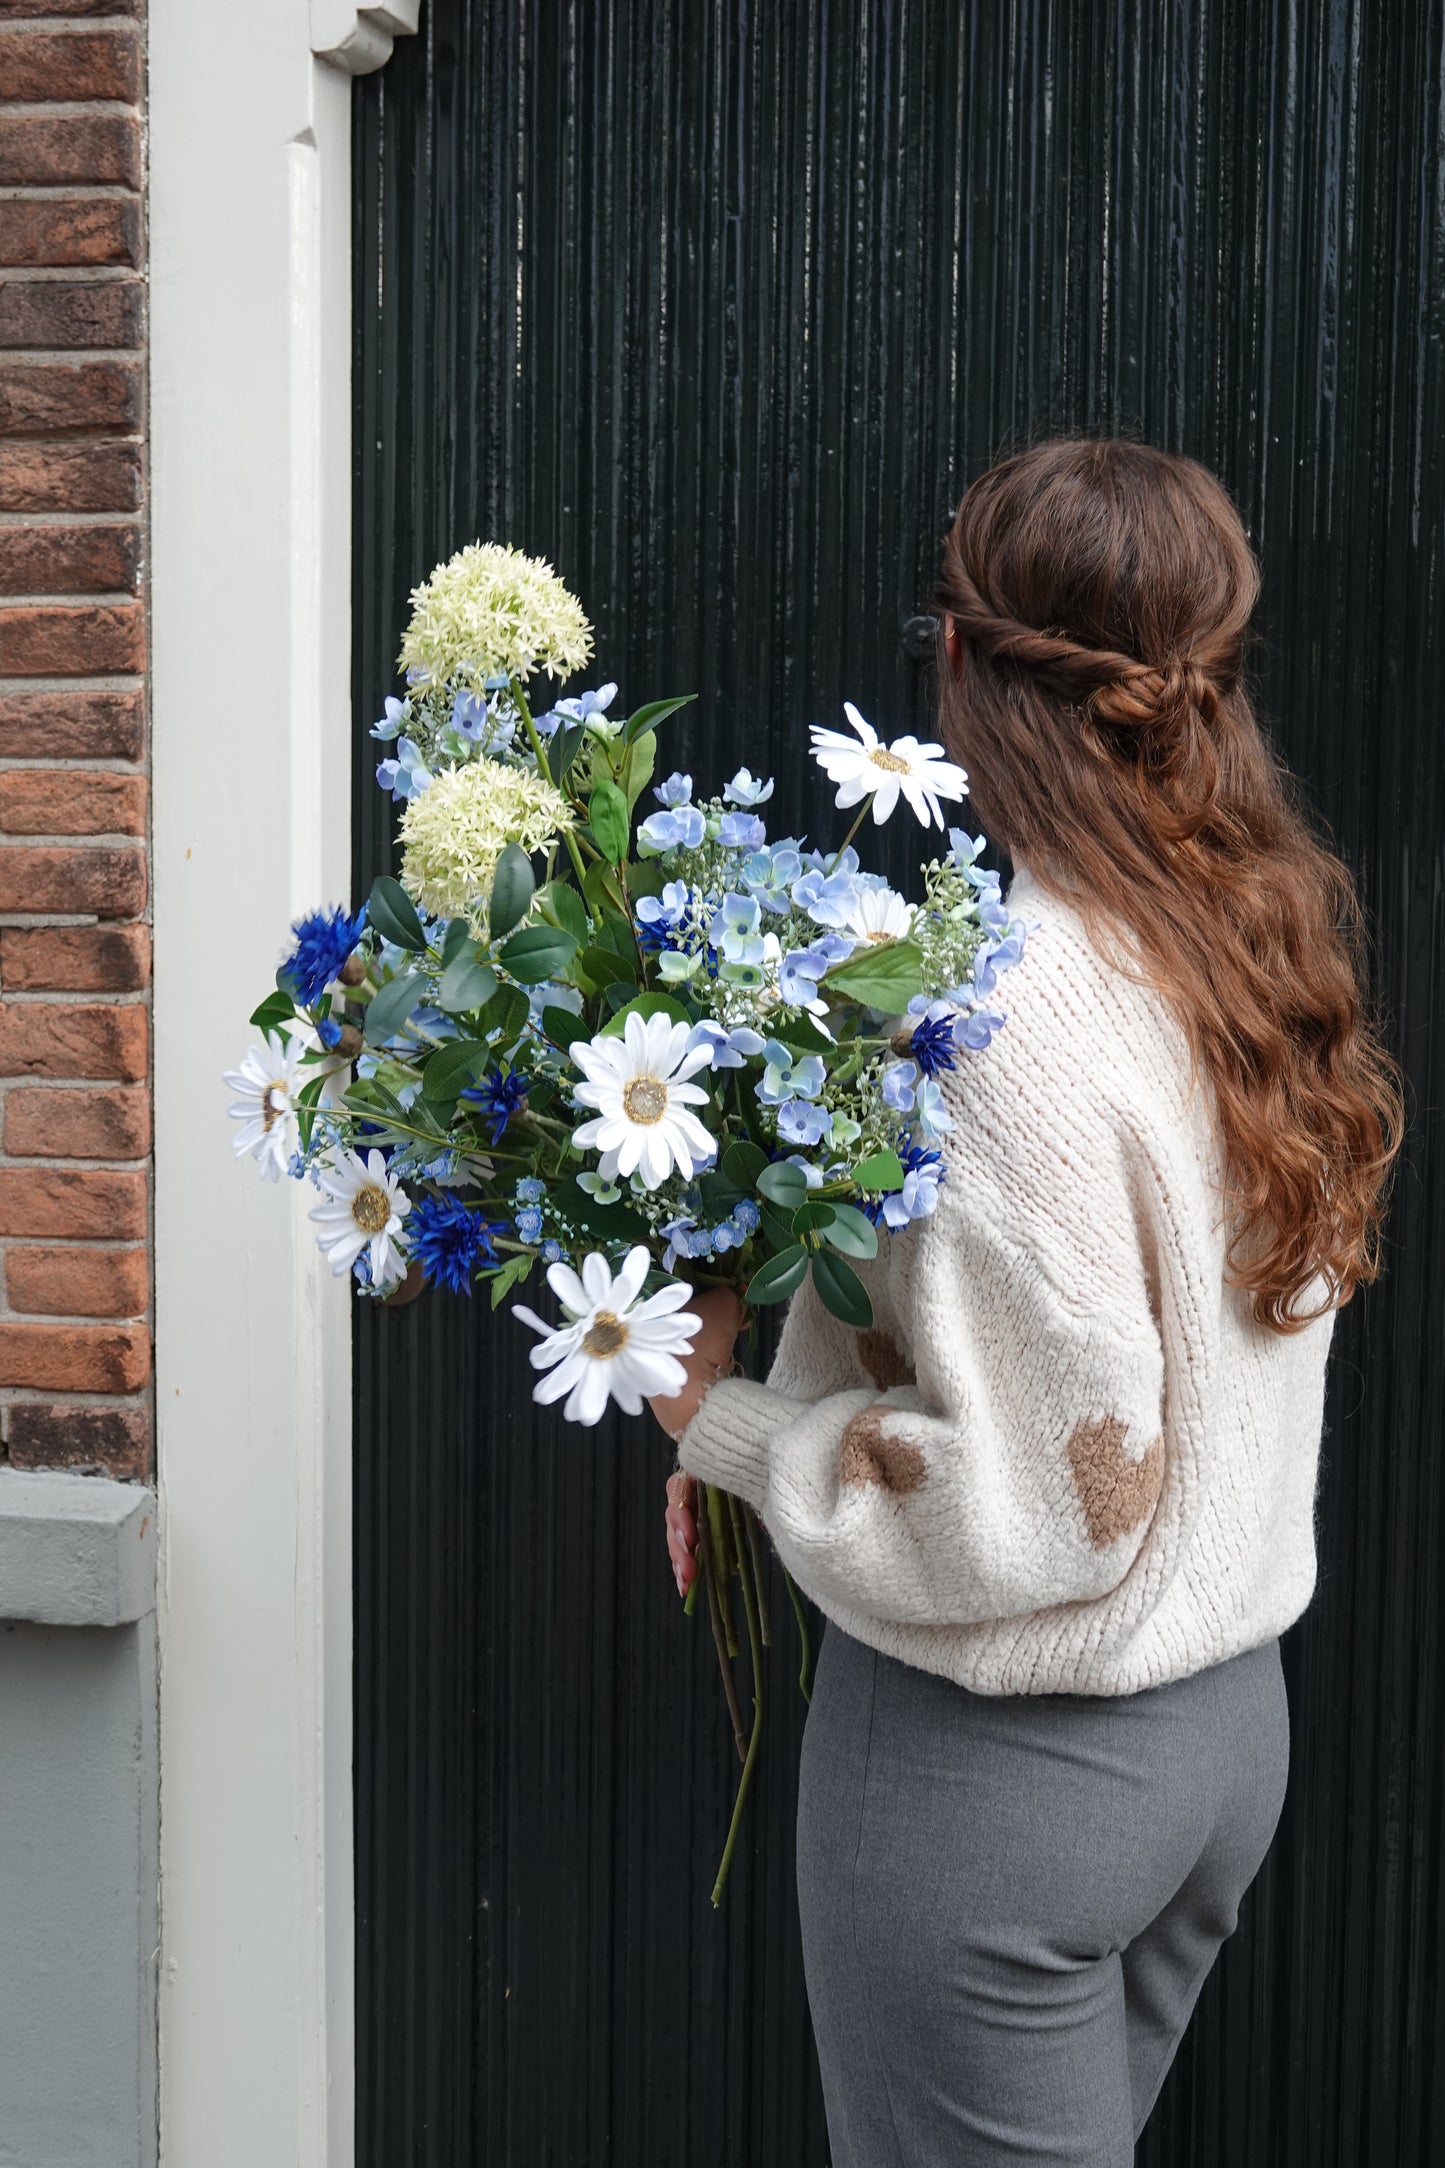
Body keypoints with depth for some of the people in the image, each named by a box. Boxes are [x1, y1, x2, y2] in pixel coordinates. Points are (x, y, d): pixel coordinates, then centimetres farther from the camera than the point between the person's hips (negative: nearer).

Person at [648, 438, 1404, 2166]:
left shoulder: (1016, 1008, -24)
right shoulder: (1265, 950, 1)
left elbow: (1041, 1500, -23)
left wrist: (730, 1425, -12)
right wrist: (779, 1419, 4)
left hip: (1001, 1760, -8)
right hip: (1230, 1715, 8)